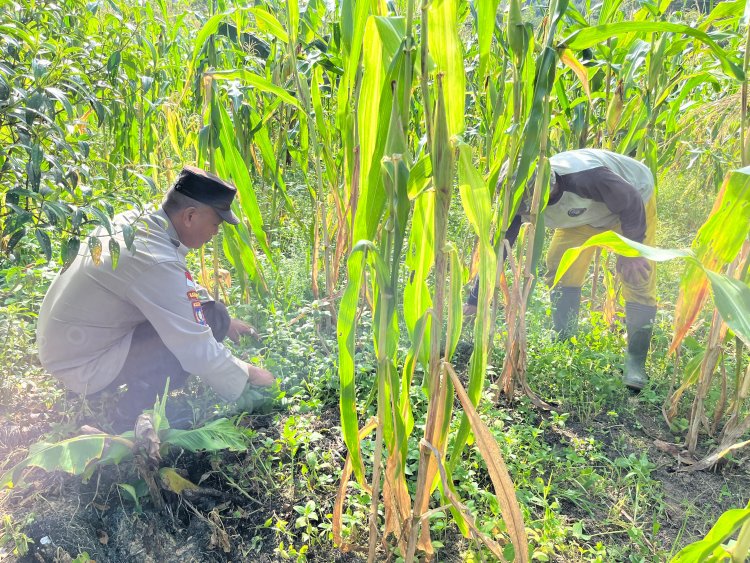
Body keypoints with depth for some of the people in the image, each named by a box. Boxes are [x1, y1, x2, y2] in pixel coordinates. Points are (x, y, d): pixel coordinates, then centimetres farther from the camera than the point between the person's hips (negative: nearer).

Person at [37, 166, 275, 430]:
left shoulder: (131, 220, -2)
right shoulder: (157, 263, -29)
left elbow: (183, 288, 16)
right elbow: (200, 353, -27)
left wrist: (225, 320, 15)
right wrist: (247, 376, -10)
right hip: (83, 367, -9)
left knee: (195, 312, 8)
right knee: (211, 319, -17)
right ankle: (128, 418, -6)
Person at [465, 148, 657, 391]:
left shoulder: (586, 178, -46)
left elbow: (631, 203, -28)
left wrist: (632, 251, -20)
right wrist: (475, 300, -24)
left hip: (632, 199, -4)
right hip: (584, 213, 5)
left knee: (638, 277, -14)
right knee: (559, 268, -9)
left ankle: (636, 361, -4)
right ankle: (563, 343, 5)